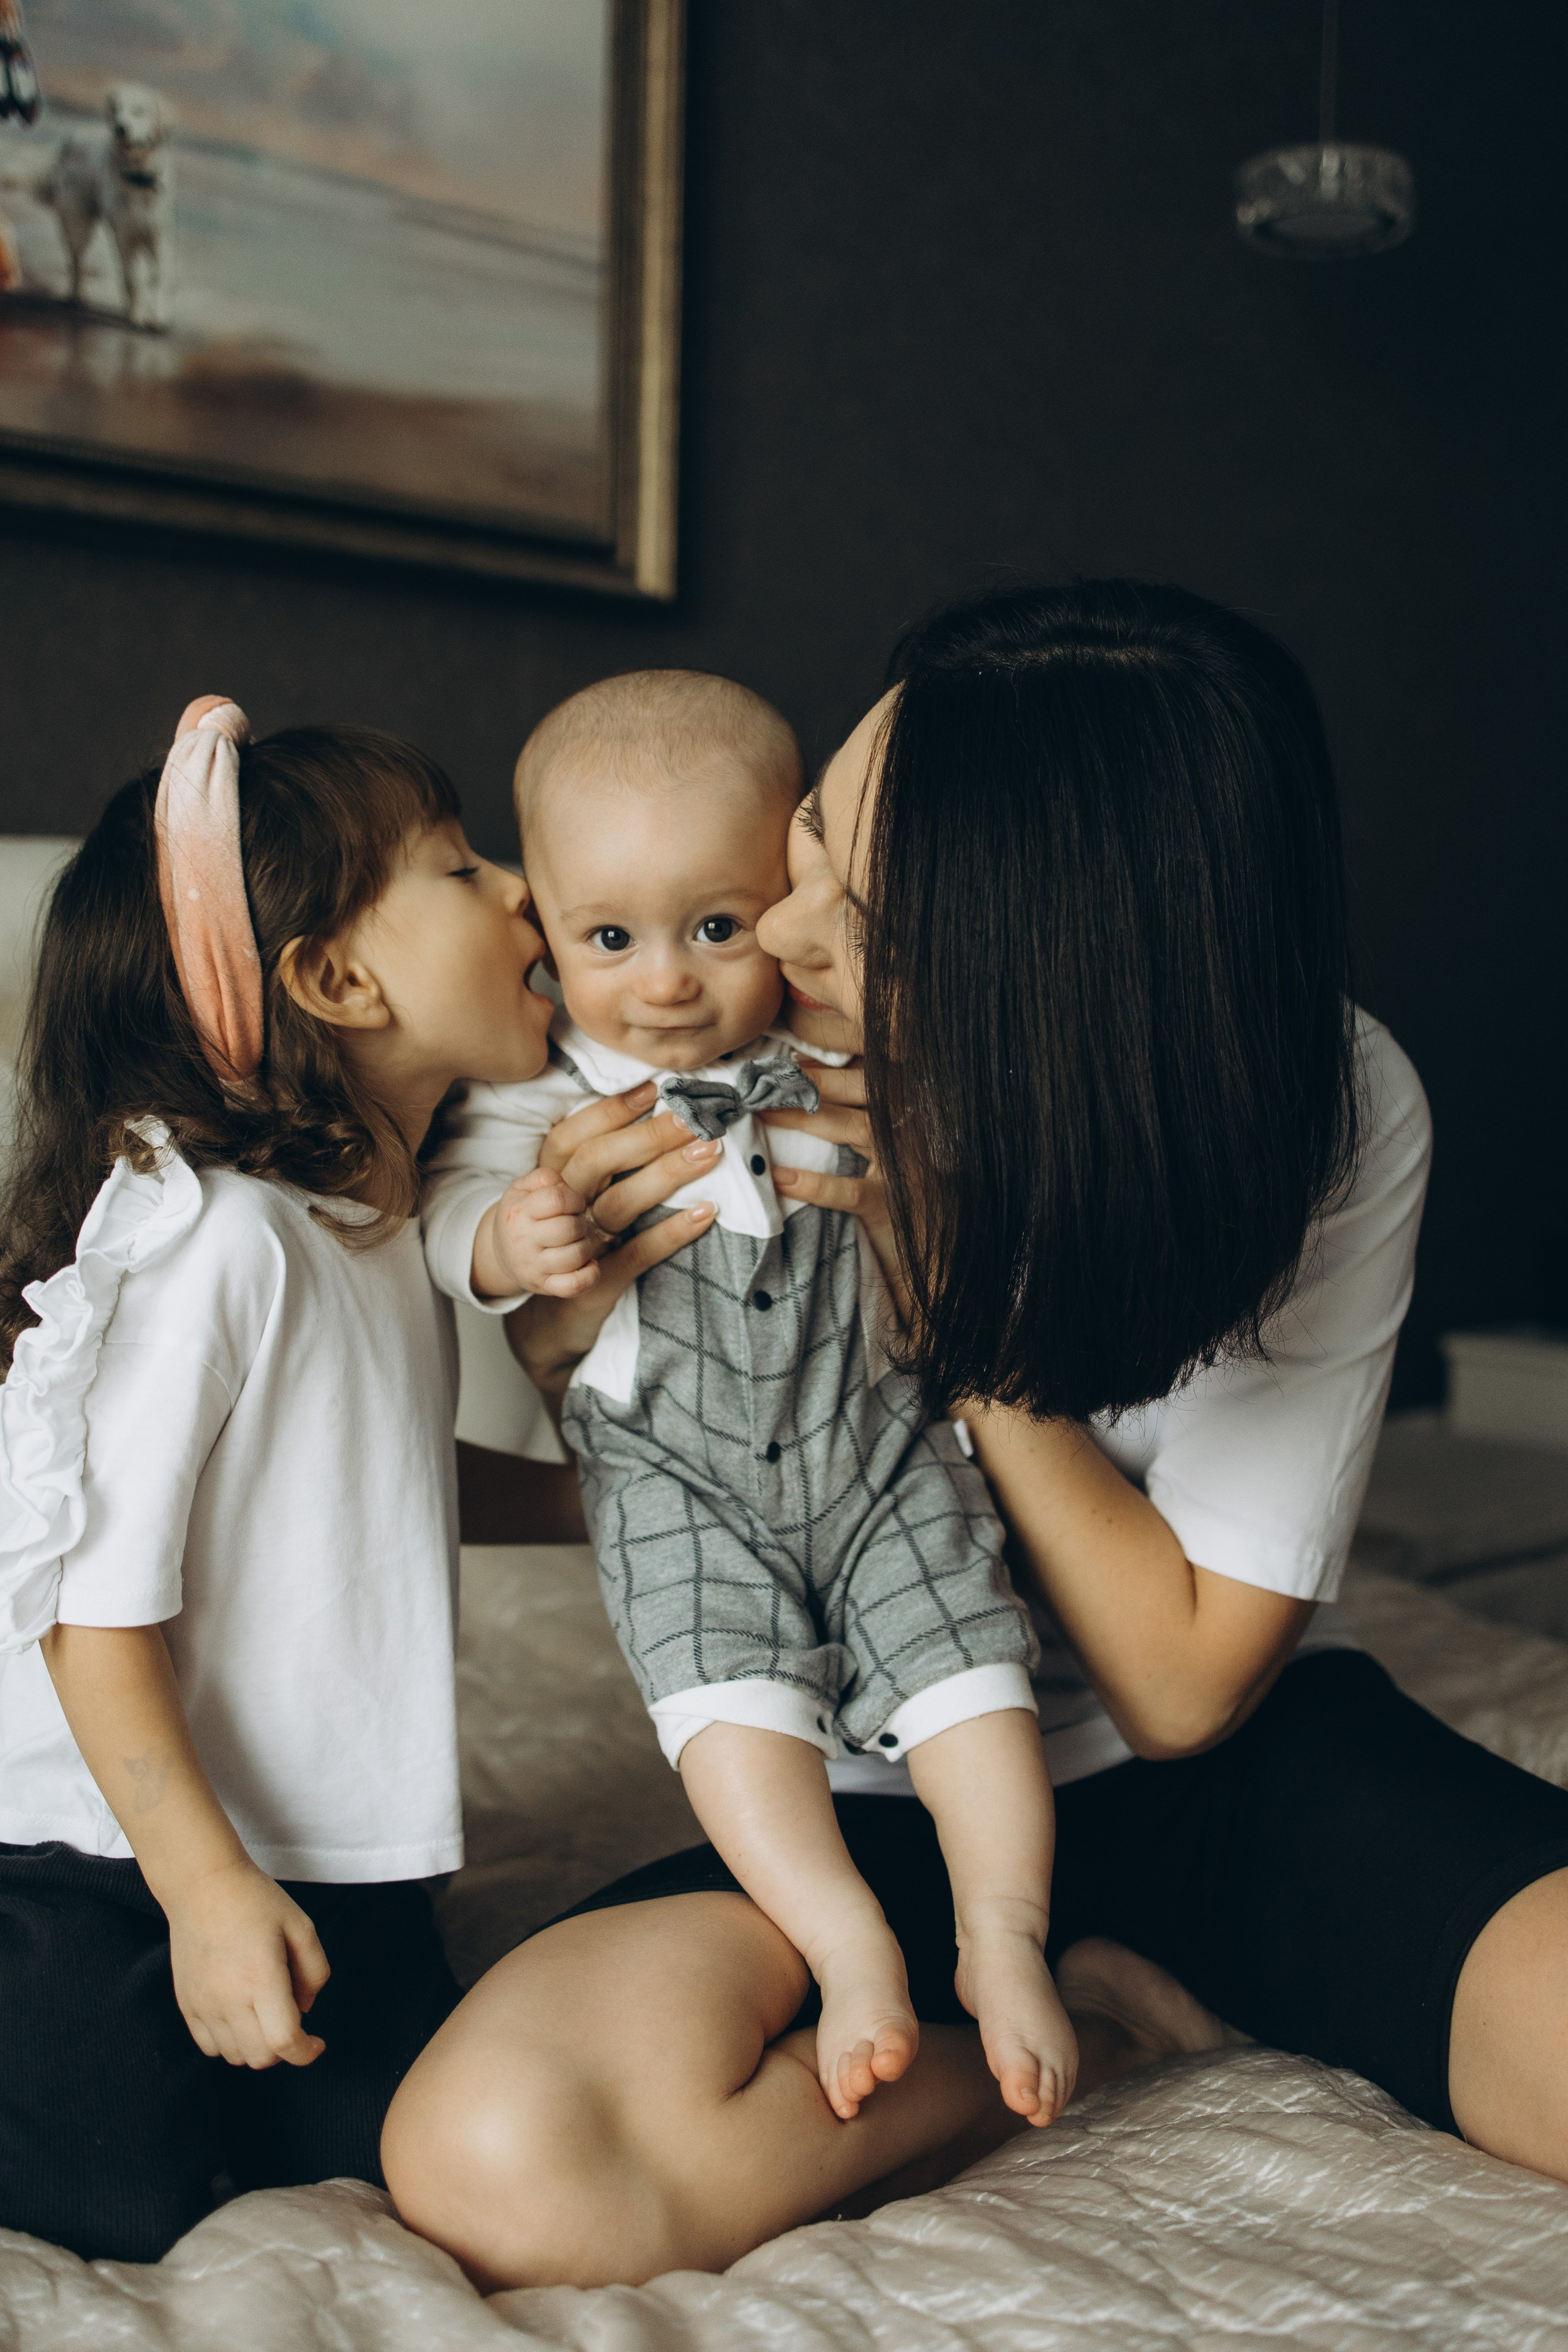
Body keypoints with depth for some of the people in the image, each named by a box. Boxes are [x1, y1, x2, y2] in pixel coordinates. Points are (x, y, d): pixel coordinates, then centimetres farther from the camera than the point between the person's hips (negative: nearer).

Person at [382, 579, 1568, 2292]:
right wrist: (562, 1329, -24)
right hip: (879, 1786, 2)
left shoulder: (1334, 1117, -17)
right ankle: (1095, 2018, -2)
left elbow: (1186, 1682, -14)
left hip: (1227, 1761, -1)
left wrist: (953, 1285, -24)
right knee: (489, 2152, -27)